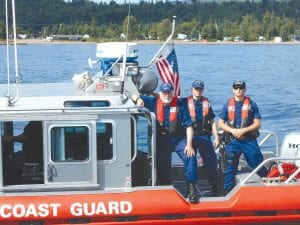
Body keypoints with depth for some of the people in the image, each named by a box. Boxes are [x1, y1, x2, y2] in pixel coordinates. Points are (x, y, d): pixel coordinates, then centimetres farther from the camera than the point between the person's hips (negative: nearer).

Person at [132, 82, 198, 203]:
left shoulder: (180, 104, -6)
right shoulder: (154, 102, -1)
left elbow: (188, 126, -6)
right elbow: (134, 96, 4)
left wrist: (189, 144, -14)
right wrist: (138, 99, -21)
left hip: (178, 139, -2)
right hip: (161, 141, 2)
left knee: (190, 156, -24)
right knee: (162, 166, 7)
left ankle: (191, 188, -18)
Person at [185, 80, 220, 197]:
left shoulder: (206, 103, 13)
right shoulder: (186, 102, 3)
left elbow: (212, 121, 15)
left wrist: (216, 137, 8)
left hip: (204, 136, 2)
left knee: (211, 161, -3)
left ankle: (215, 187, 6)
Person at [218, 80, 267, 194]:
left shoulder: (251, 104, 0)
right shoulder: (228, 105, 5)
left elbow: (257, 124, -3)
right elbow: (220, 123, 6)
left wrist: (243, 130, -15)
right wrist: (233, 130, -10)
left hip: (249, 141, -2)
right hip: (233, 141, 2)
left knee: (258, 165, 0)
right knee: (230, 168, 4)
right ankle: (227, 192, 12)